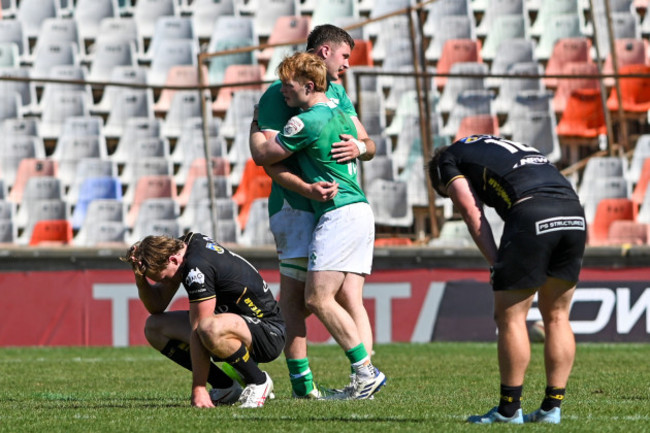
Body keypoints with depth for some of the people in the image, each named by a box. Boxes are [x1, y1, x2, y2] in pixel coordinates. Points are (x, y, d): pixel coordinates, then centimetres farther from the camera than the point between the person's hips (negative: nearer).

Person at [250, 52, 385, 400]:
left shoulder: (306, 122, -11)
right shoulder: (341, 116, 17)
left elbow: (261, 156, -2)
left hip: (339, 213, -10)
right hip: (361, 211, 10)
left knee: (318, 298, -10)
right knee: (349, 300, 3)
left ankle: (366, 370, -13)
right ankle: (363, 379, -5)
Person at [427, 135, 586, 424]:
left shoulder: (448, 158, 21)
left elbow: (472, 213, 7)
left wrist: (497, 265, 6)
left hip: (531, 215, -6)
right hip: (573, 212, 7)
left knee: (510, 316, 5)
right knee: (556, 316, 15)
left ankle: (509, 409, 9)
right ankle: (552, 408, 16)